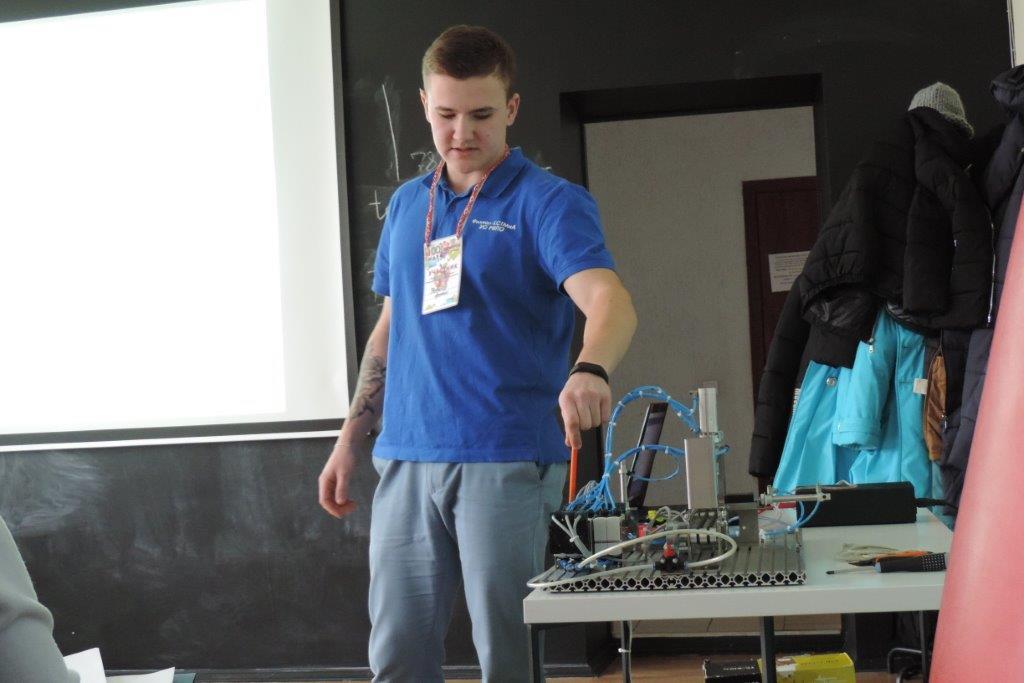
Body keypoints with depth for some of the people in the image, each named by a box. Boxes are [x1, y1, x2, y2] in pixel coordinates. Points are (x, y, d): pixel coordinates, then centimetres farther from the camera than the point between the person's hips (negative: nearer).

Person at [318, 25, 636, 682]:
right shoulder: (407, 204, 14)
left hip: (507, 461, -5)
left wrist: (590, 370, -43)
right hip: (407, 460, 5)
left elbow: (610, 301, -21)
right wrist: (351, 442, 16)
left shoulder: (549, 202, -6)